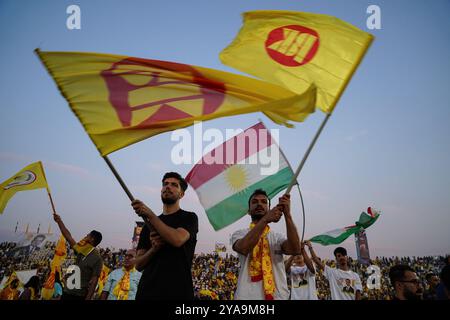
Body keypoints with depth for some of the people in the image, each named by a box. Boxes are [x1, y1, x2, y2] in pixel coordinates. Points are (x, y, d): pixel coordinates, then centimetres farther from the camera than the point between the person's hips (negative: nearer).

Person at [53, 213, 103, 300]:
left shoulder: (97, 258, -13)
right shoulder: (80, 251, 7)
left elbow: (94, 281, -16)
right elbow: (68, 236, 13)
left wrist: (87, 298, -22)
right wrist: (59, 221, 15)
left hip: (79, 296, -7)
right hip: (67, 292, 7)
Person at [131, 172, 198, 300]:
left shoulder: (189, 217, 2)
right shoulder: (149, 224, 14)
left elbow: (177, 240, -19)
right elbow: (139, 264, 9)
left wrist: (150, 215, -17)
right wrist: (154, 248, -11)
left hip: (178, 290, -4)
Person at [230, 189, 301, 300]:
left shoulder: (277, 237, 6)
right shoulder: (240, 234, 1)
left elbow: (295, 250, -16)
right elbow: (243, 248, -24)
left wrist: (287, 214, -25)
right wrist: (265, 219, -33)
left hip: (277, 295, 2)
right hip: (247, 296, -2)